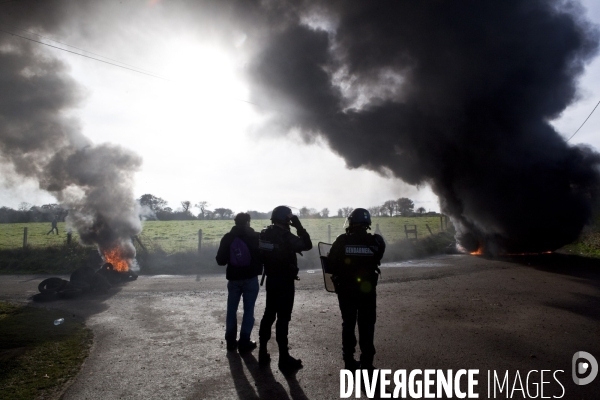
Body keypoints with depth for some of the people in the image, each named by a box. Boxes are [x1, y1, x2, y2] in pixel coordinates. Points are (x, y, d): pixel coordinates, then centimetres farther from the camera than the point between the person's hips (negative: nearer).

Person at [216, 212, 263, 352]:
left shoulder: (228, 238, -2)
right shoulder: (255, 237, -8)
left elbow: (220, 260, -1)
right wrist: (257, 267, 15)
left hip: (233, 278, 3)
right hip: (250, 278, -2)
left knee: (231, 310, 14)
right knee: (248, 310, 5)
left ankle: (231, 341, 18)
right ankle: (244, 342, 7)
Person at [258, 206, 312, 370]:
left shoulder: (264, 234, 3)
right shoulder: (285, 236, -20)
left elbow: (261, 253, 11)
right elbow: (307, 245, -16)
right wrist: (298, 226, -13)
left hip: (271, 279, 7)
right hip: (285, 281, -7)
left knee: (269, 314, 16)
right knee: (283, 318, -2)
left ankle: (263, 352, 23)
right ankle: (284, 357, 5)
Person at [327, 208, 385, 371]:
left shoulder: (342, 241, -12)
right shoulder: (376, 241, -9)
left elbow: (330, 263, -5)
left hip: (346, 290, 1)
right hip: (367, 290, 0)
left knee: (348, 325, 15)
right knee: (366, 327, 9)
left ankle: (349, 361, 23)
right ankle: (366, 363, 12)